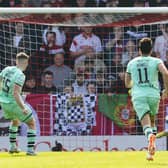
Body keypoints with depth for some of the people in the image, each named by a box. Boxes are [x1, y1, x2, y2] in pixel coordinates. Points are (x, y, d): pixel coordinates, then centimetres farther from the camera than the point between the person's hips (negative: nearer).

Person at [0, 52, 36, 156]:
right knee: (31, 123, 7)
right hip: (14, 103, -7)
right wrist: (23, 108, -29)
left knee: (15, 121, 33)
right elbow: (16, 93, -29)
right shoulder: (20, 75, -22)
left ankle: (13, 147, 34)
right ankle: (30, 149, -2)